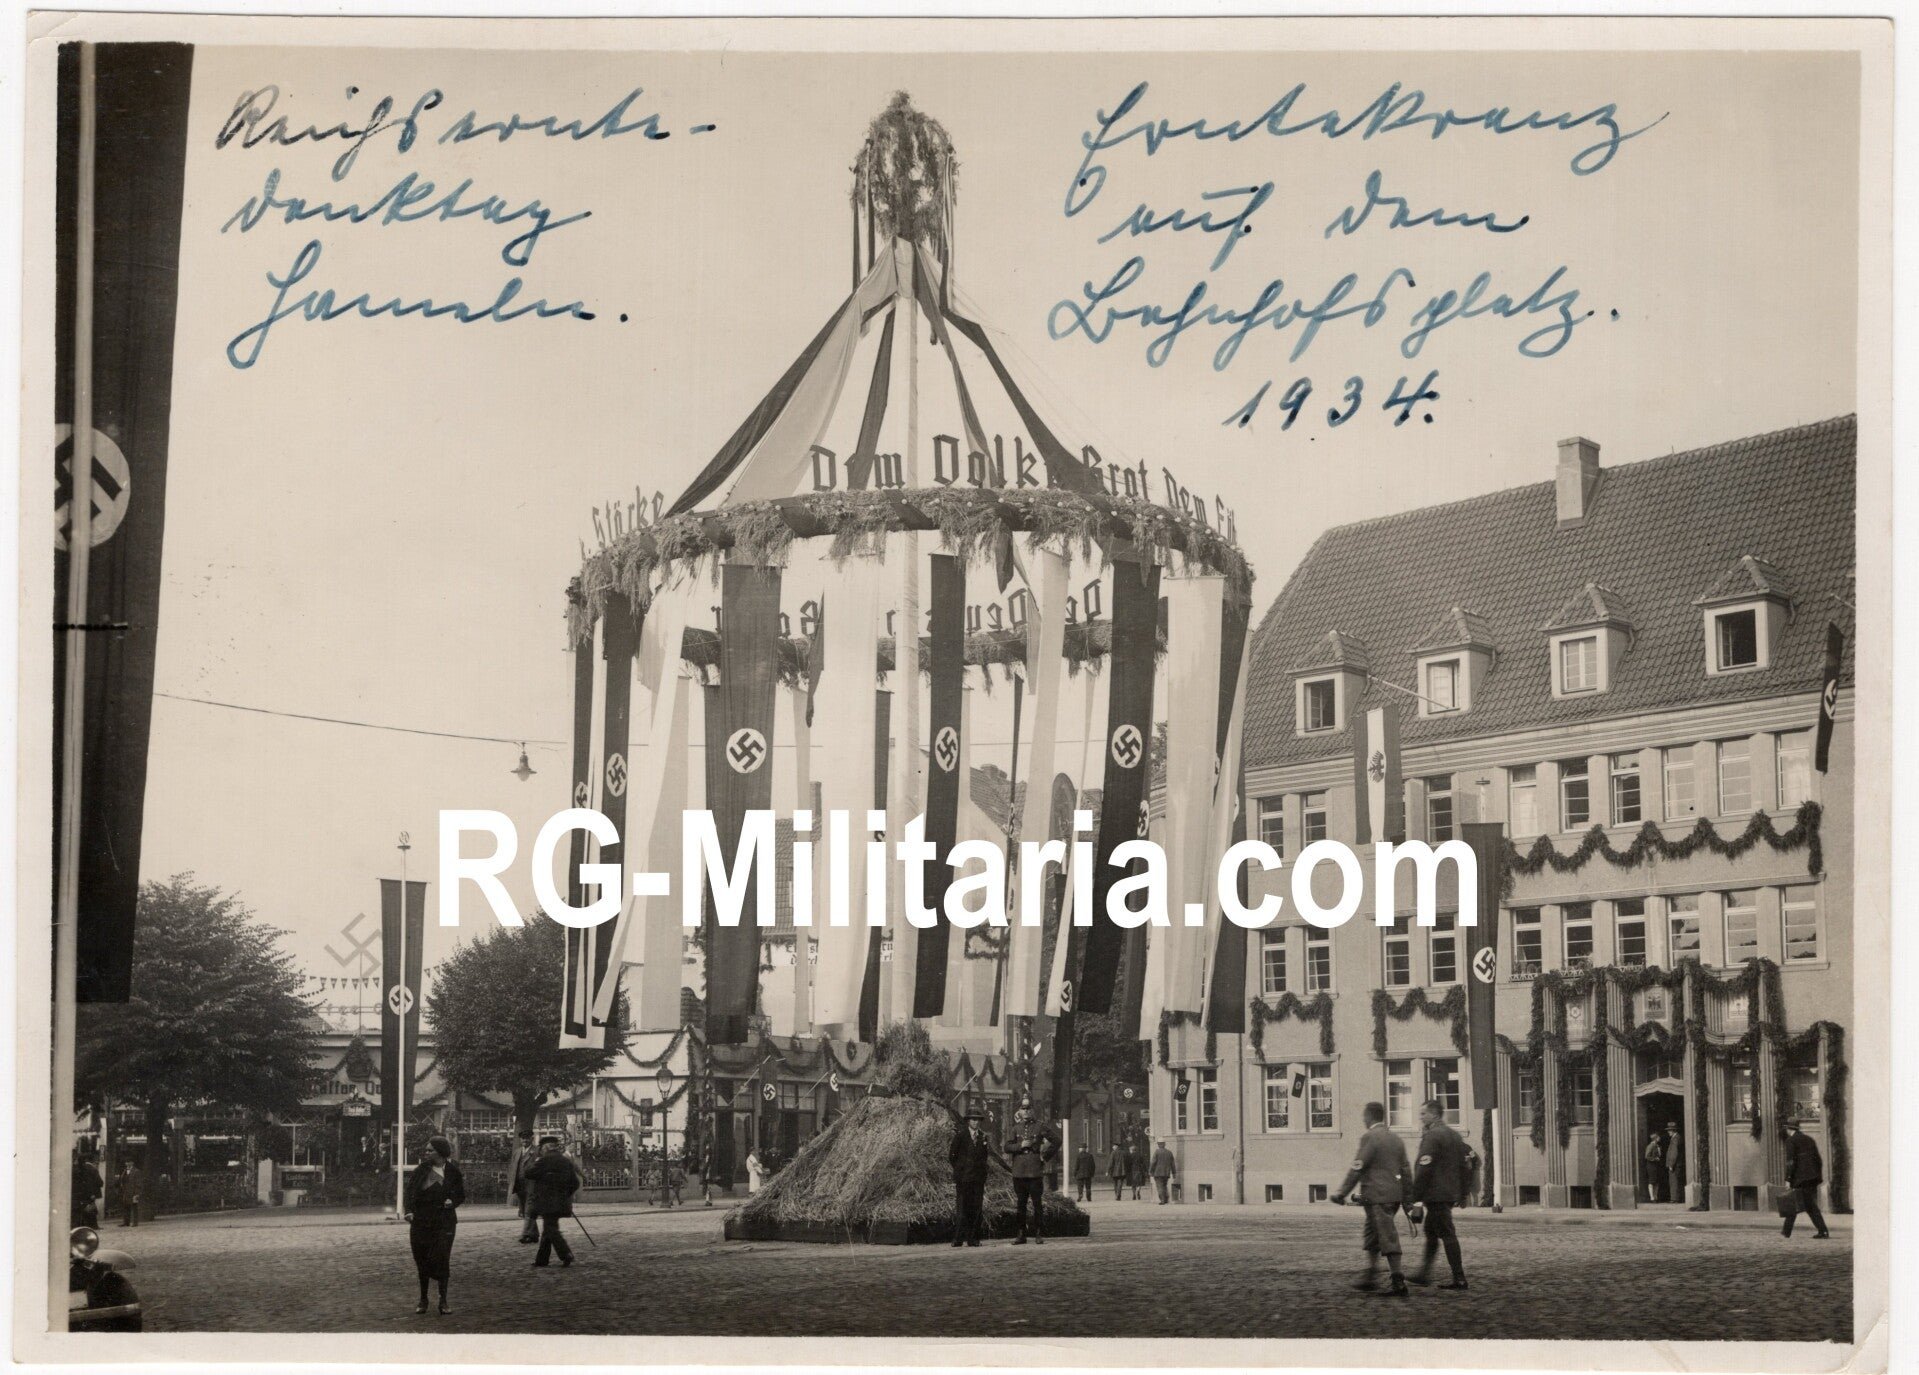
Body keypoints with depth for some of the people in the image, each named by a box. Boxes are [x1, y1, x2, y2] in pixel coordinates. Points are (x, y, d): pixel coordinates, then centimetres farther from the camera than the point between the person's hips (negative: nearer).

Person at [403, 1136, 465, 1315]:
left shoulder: (453, 1172, -1)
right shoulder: (420, 1171, 0)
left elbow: (461, 1195, 9)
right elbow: (409, 1191, -3)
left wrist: (452, 1202, -11)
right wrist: (408, 1211, -18)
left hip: (444, 1221, -1)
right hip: (421, 1221, 1)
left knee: (442, 1259, -6)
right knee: (422, 1260, 6)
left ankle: (443, 1301, 3)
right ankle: (423, 1300, 19)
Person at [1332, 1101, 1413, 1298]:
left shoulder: (1369, 1137, -11)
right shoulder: (1396, 1140, 14)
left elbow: (1357, 1169, -15)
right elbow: (1404, 1172, 16)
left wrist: (1342, 1193, -10)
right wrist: (1407, 1201, 20)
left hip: (1376, 1195, -8)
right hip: (1394, 1195, 8)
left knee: (1388, 1239, -8)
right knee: (1371, 1236, 20)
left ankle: (1399, 1284, -9)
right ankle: (1370, 1276, 25)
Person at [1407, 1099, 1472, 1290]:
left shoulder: (1431, 1136, -15)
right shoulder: (1454, 1135, 13)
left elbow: (1424, 1169, -19)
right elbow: (1467, 1161, 16)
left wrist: (1415, 1197, -16)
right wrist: (1464, 1192, 20)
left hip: (1435, 1194, -9)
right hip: (1451, 1194, 9)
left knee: (1447, 1235, -6)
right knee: (1431, 1232, 18)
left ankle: (1459, 1279, -6)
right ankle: (1424, 1274, 23)